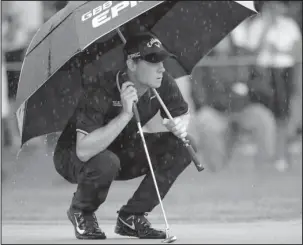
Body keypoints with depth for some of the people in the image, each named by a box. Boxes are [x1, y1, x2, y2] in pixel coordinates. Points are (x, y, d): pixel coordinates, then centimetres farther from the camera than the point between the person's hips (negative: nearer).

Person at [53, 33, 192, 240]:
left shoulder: (163, 84, -16)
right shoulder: (101, 93, -34)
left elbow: (183, 113, 5)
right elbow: (84, 151, -44)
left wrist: (180, 125, -21)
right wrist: (125, 115, -50)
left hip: (124, 154, 6)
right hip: (73, 157, -6)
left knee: (180, 147, -13)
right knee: (106, 162, -41)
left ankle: (131, 217, -1)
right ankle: (81, 213, -5)